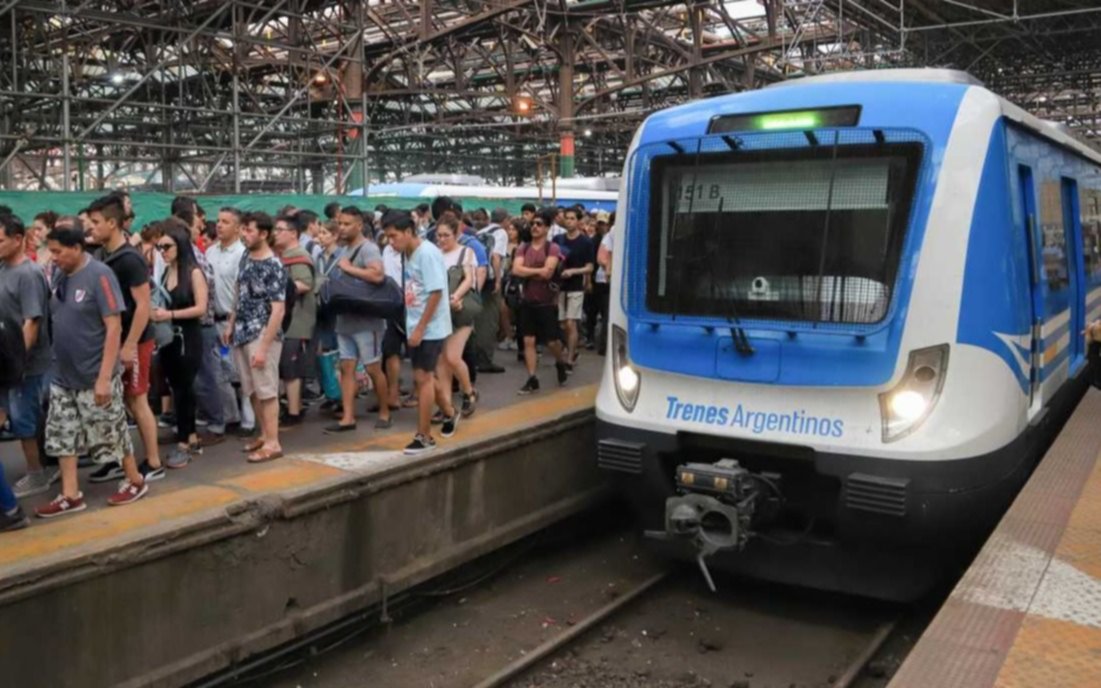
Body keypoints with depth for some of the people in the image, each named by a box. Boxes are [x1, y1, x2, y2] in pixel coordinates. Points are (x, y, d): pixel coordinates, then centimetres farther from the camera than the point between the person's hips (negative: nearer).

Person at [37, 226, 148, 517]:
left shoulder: (99, 275, -15)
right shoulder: (62, 278, 5)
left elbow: (114, 328, -18)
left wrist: (104, 377, -21)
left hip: (94, 377, -7)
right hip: (64, 376, 7)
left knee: (111, 433, 5)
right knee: (62, 436, 9)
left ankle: (135, 481, 24)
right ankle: (71, 495, 18)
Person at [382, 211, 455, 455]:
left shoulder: (427, 253, -17)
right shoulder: (409, 254, 8)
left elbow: (436, 293, -20)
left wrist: (420, 328, -20)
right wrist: (414, 327, 7)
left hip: (429, 328, -8)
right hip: (416, 327, 8)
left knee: (423, 377, -3)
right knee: (423, 377, 15)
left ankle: (424, 436, 6)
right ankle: (450, 413, 36)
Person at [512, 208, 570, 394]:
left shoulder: (552, 248, -7)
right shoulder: (523, 249, 5)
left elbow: (547, 273, -19)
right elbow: (516, 270, -11)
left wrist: (527, 271, -8)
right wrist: (538, 270, -14)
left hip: (547, 302, -4)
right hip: (528, 301, 4)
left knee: (552, 341, 4)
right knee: (528, 341, 2)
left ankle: (561, 363, 35)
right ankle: (532, 380, 7)